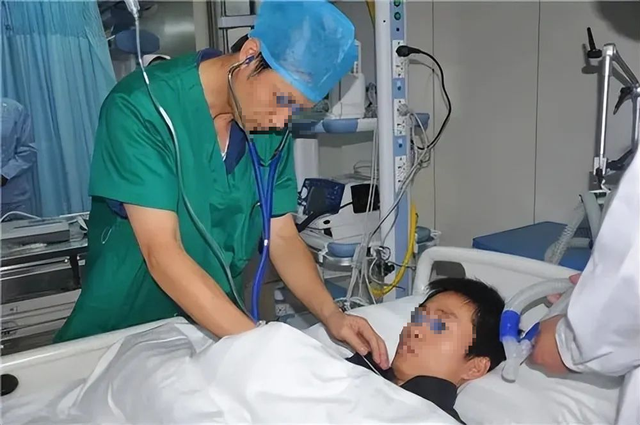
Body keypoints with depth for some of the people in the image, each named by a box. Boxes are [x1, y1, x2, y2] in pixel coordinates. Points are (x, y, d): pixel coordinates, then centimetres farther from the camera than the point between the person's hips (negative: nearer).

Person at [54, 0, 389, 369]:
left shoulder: (272, 127, -6)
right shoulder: (141, 107, -21)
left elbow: (282, 237, -2)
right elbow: (162, 254, -25)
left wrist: (331, 314, -17)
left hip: (219, 326, 3)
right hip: (124, 327, -3)